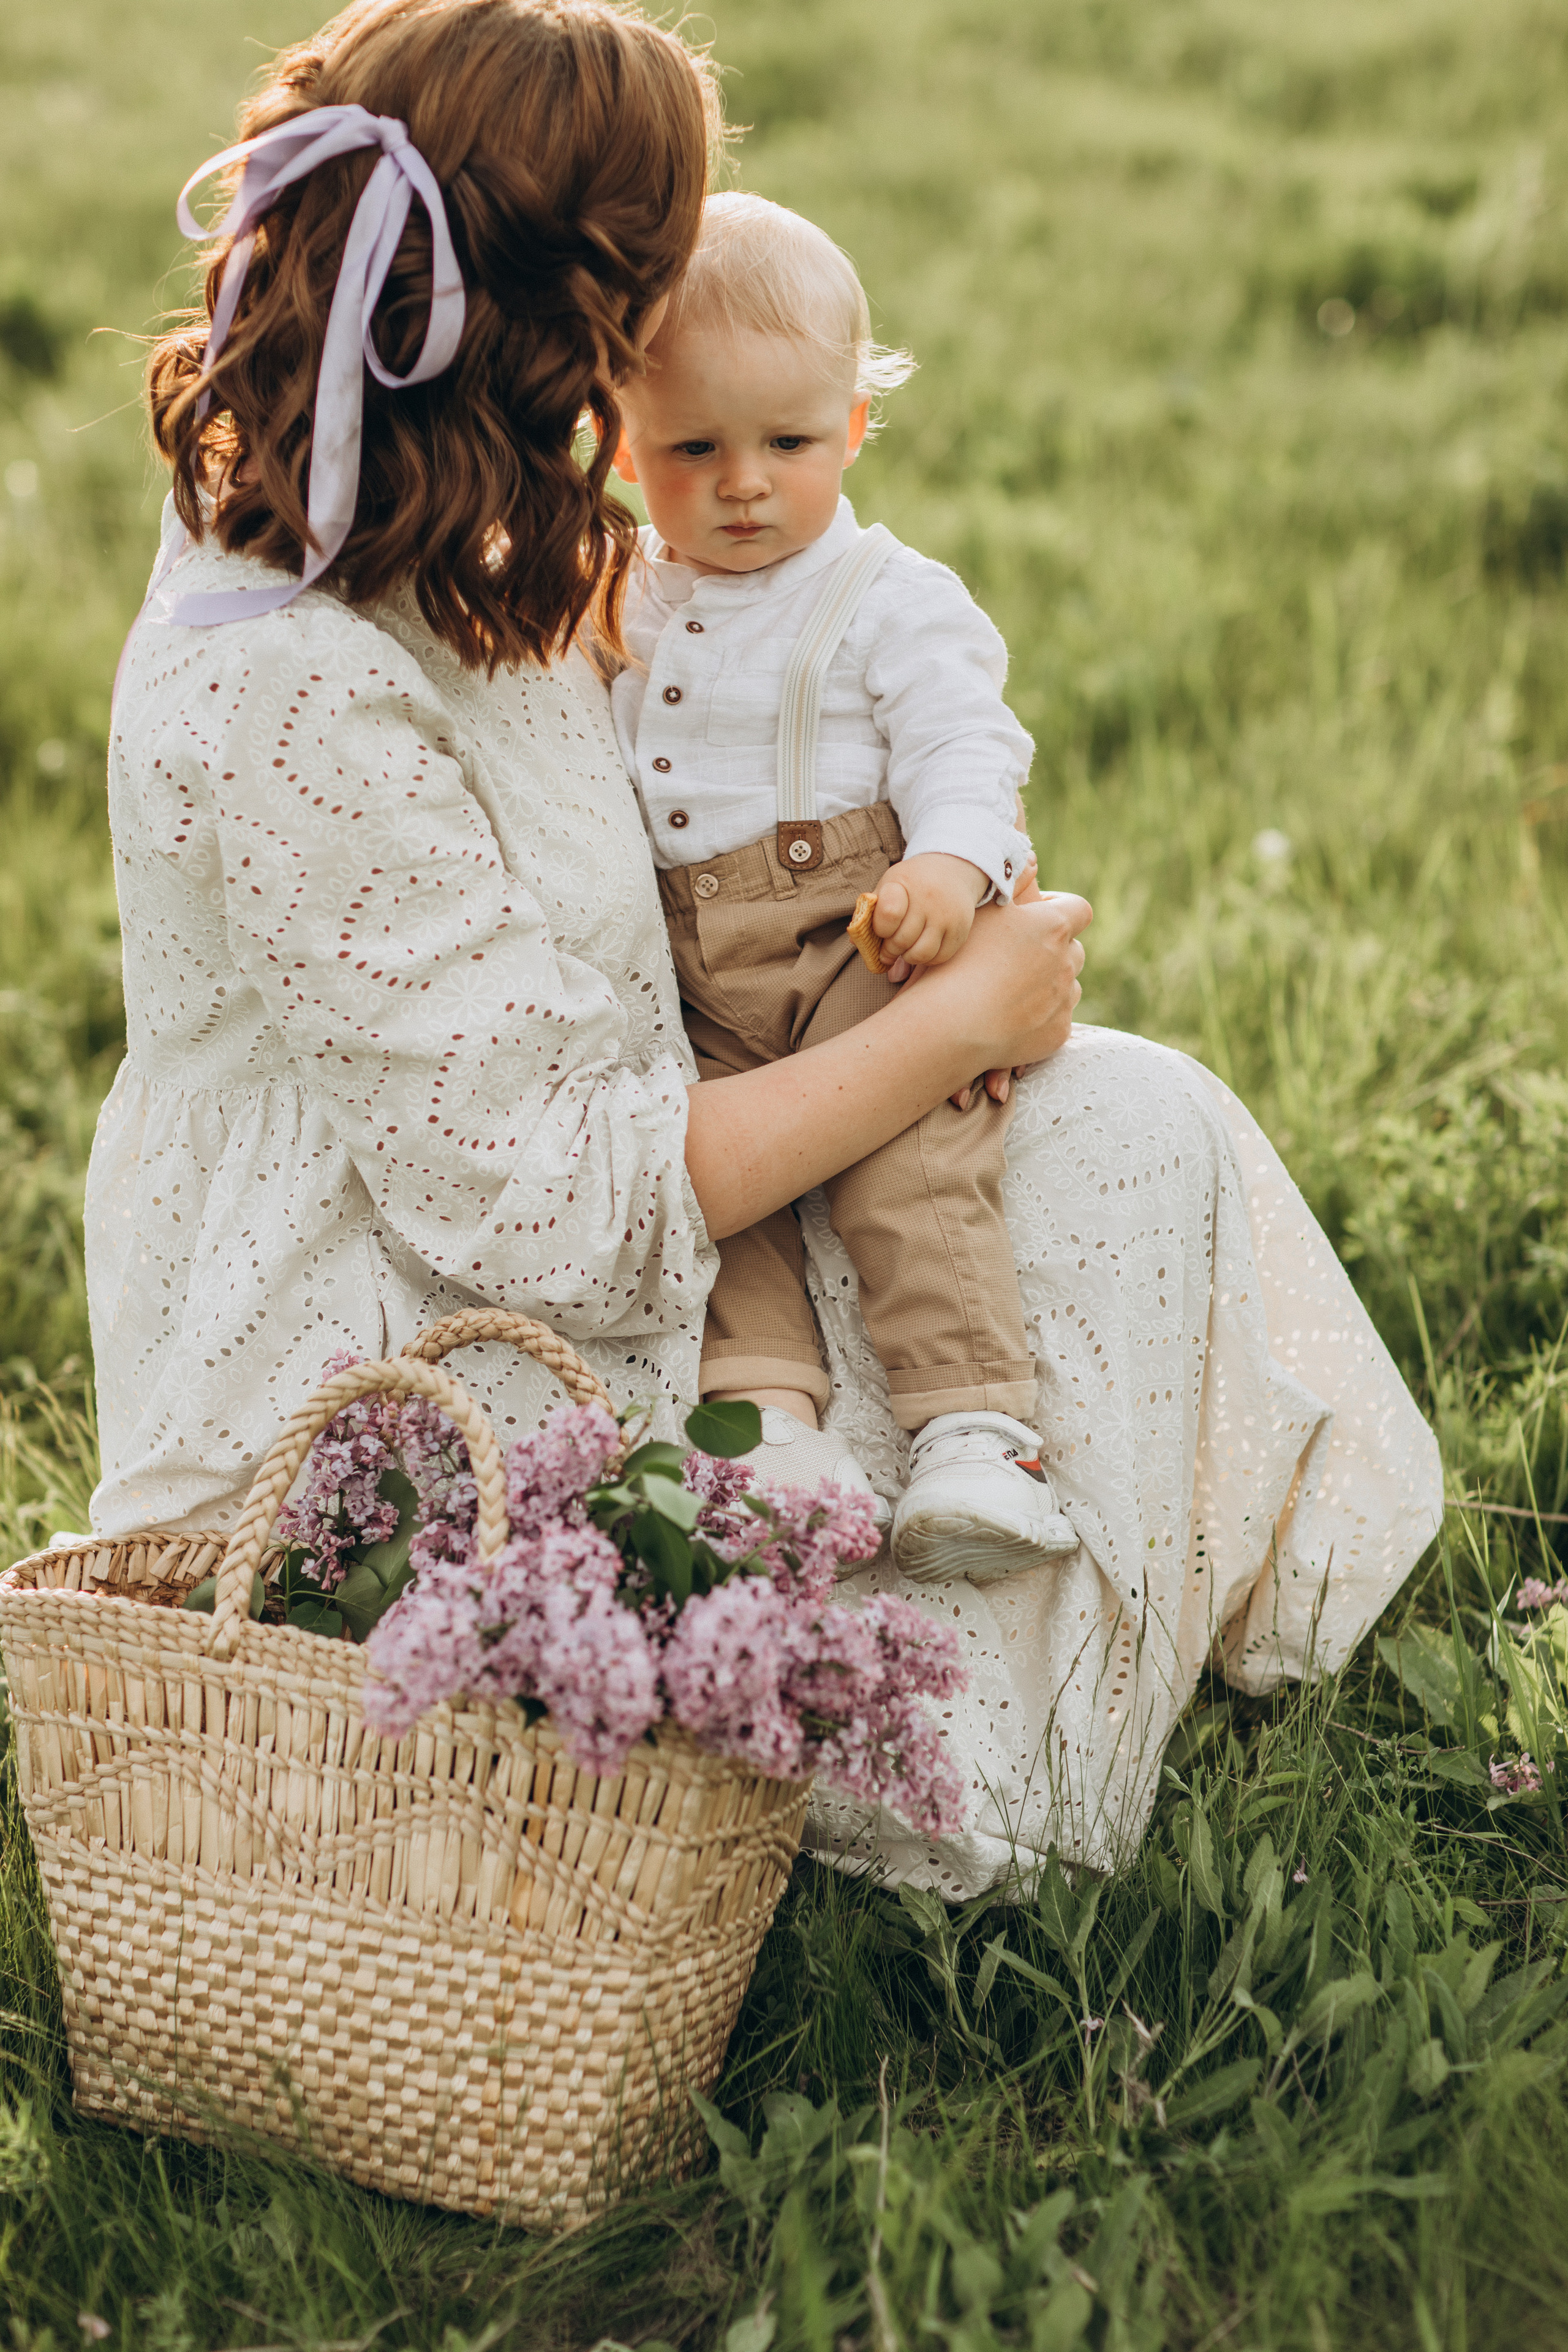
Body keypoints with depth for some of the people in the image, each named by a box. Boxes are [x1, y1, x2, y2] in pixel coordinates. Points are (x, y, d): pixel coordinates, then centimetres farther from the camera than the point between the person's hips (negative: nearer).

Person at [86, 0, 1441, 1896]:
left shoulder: (366, 535, 0)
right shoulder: (295, 698, -31)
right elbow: (571, 1211, -28)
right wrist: (962, 1020, -17)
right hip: (396, 1438, -10)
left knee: (1132, 1126, 8)